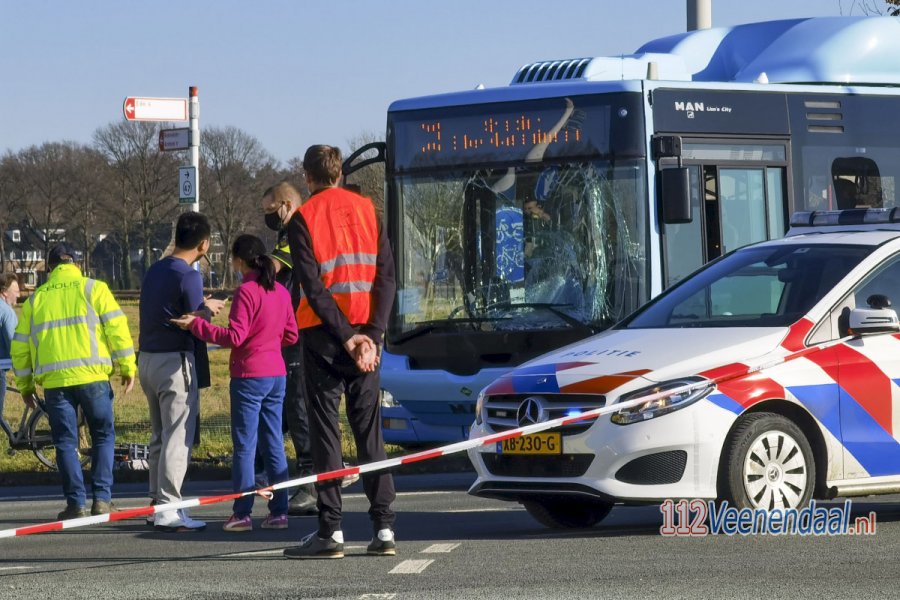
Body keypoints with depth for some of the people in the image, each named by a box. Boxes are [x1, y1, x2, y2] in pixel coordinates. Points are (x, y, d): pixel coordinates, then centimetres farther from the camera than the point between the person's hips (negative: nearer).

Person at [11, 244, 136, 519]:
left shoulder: (35, 299, 14)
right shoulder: (93, 289, 5)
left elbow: (20, 345, 16)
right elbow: (116, 328, -3)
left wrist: (25, 385, 25)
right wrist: (128, 367, 3)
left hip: (54, 382, 2)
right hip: (93, 377, -2)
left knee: (65, 442, 7)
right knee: (103, 436, 9)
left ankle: (75, 503, 2)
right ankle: (102, 499, 2)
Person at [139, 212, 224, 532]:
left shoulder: (154, 271, 10)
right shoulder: (189, 276, -14)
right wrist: (208, 309, 6)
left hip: (148, 359, 8)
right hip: (175, 361, -8)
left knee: (159, 436, 16)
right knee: (177, 438, -5)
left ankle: (157, 502, 20)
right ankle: (168, 510, -8)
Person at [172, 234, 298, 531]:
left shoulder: (246, 291, -14)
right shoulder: (281, 292, 8)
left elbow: (235, 337, -18)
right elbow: (291, 336, 14)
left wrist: (196, 325, -13)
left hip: (249, 376, -7)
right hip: (276, 374, 7)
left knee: (244, 445, -3)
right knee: (273, 445, 10)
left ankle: (242, 513, -3)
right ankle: (279, 511, 9)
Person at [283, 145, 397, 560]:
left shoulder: (304, 219, -4)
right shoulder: (366, 210, 8)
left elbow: (313, 288, -12)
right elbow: (387, 276, 0)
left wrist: (347, 337, -11)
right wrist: (372, 334, -5)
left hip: (325, 336, -4)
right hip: (366, 334, 4)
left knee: (325, 432, -1)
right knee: (370, 432, 8)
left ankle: (331, 531, -5)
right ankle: (384, 529, 4)